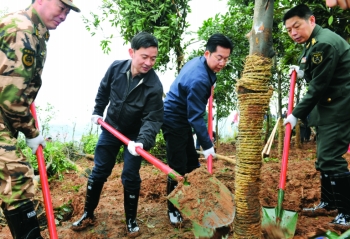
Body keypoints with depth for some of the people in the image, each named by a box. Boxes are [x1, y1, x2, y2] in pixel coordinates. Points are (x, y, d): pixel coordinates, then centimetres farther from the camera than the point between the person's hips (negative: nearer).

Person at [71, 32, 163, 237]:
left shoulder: (154, 85, -27)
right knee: (99, 172, 11)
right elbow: (103, 91, 4)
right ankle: (88, 213, 31)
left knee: (130, 177, 0)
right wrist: (98, 111, 8)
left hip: (135, 134, -3)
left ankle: (131, 220, 22)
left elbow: (153, 119, -29)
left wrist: (142, 141, -44)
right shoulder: (116, 68, -17)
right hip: (110, 128, 3)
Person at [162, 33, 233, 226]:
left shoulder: (198, 62, 2)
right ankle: (174, 211, 14)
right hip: (174, 121, -10)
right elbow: (196, 117, -27)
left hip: (182, 118, 10)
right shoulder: (199, 79, -29)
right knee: (178, 168, -2)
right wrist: (207, 145, -23)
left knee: (192, 163, 17)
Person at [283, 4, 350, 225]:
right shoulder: (313, 43, 13)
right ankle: (328, 202, 30)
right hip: (328, 107, 11)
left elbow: (318, 86, -21)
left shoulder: (324, 43, -20)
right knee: (324, 158, 16)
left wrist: (297, 114, -16)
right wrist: (303, 72, 9)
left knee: (330, 159, -11)